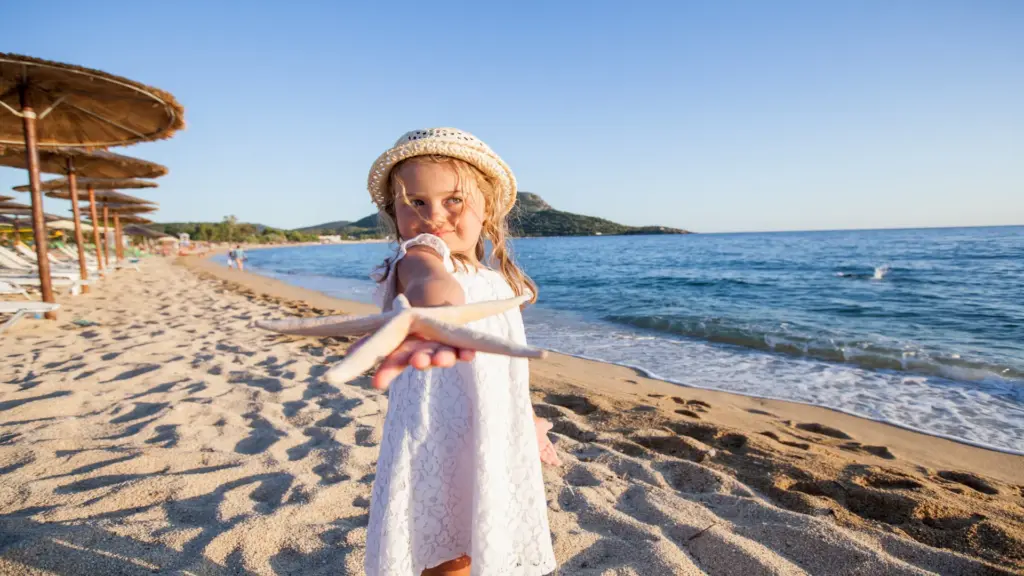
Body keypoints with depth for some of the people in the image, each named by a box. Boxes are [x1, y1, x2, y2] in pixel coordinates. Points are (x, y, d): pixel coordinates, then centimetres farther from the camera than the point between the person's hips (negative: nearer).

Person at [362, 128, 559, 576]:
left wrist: (529, 423, 28)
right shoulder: (416, 259, -15)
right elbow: (432, 283, -42)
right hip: (438, 451, -6)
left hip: (497, 452, 7)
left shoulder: (497, 279, 7)